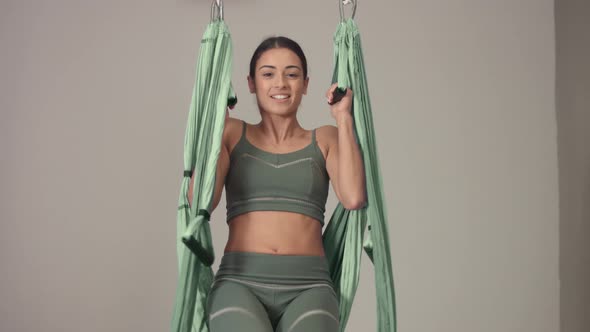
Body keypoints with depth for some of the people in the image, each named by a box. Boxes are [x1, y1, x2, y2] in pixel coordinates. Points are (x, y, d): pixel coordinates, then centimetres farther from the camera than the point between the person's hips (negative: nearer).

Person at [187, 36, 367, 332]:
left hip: (308, 286, 1)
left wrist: (344, 119, 3)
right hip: (240, 281, 0)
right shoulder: (232, 133, 13)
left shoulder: (325, 139, 14)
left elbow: (354, 198, -6)